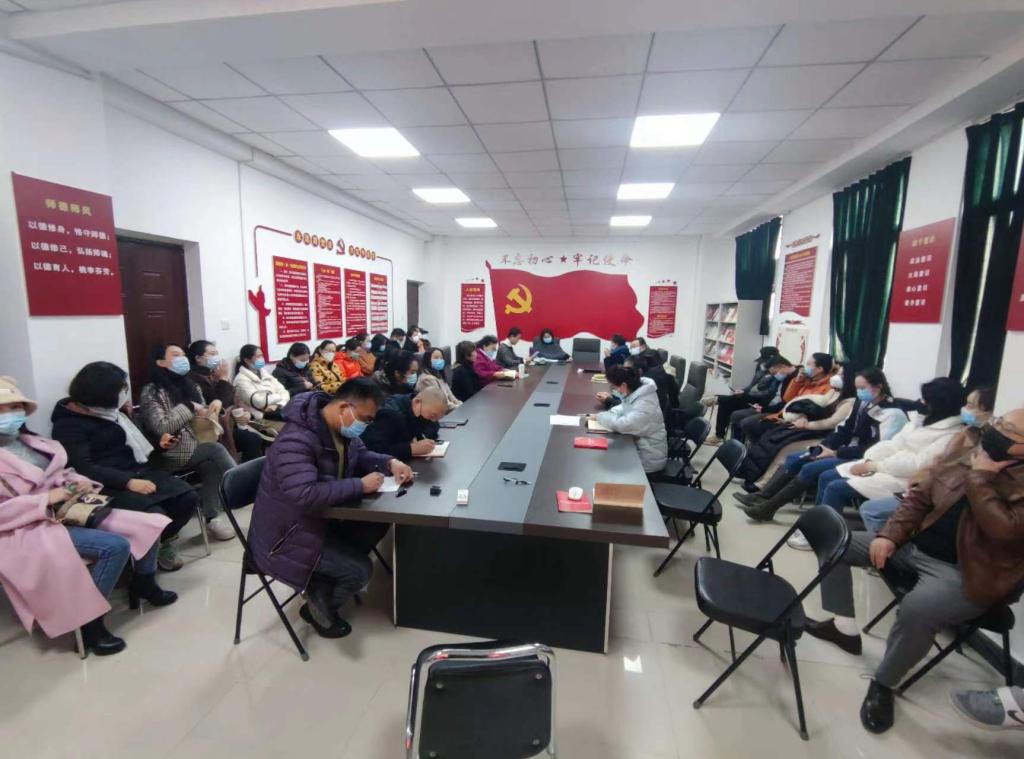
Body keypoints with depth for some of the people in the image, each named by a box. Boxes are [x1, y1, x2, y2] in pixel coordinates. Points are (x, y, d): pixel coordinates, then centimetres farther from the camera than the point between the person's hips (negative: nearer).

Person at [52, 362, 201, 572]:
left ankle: (162, 540, 13)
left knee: (188, 497, -14)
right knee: (154, 515, -29)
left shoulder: (113, 410, 15)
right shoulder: (68, 424, -7)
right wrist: (128, 482, -27)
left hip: (139, 469, 7)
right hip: (110, 484, -7)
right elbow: (83, 468, -18)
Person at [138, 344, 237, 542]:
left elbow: (203, 418, 17)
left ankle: (212, 517, -17)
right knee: (215, 449, -27)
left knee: (211, 466, -26)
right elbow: (161, 427, -16)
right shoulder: (151, 392, -5)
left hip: (199, 448, 6)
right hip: (171, 454, -6)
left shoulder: (190, 386, 14)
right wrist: (189, 407, -14)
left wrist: (213, 409, -5)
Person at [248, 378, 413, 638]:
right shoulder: (296, 440, -33)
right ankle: (318, 606, 15)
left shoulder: (341, 428, -5)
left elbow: (360, 455, 9)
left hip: (321, 517, 9)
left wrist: (390, 462, -12)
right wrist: (360, 485, -34)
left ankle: (325, 585, 11)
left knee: (377, 525, -5)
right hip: (288, 533, -9)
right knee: (360, 570, -16)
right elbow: (304, 495, -43)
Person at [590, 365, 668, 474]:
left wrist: (599, 416, -19)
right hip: (636, 445, 7)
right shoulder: (635, 392, -4)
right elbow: (624, 409, 13)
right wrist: (608, 414, -8)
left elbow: (621, 425, -35)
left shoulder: (645, 404, -30)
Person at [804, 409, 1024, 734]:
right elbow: (919, 497, 10)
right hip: (914, 547, 7)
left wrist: (980, 477, -20)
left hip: (964, 575, -7)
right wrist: (890, 535, -2)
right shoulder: (970, 458, 6)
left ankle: (884, 683, -9)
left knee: (917, 609, -37)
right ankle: (844, 626, 10)